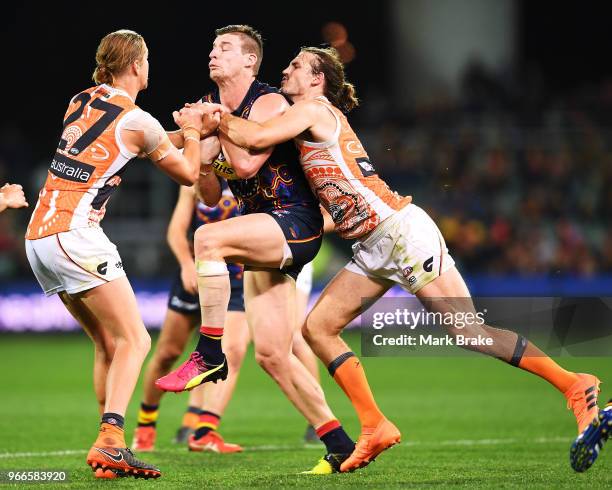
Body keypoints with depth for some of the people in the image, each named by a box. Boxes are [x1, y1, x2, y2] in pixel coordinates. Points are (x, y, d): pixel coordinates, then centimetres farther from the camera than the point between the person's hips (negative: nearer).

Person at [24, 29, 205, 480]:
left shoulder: (79, 103, 15)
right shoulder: (137, 121, -5)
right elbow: (188, 173, 9)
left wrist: (184, 134, 32)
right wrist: (191, 132, 26)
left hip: (38, 236, 8)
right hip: (74, 235, -8)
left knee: (108, 344, 14)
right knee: (134, 340, -7)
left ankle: (111, 447, 9)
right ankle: (110, 442, -24)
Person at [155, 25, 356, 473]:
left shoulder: (269, 104, -8)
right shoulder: (209, 108, 13)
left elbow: (247, 164, -22)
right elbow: (211, 196, 12)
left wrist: (219, 124, -11)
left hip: (296, 223, -8)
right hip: (263, 236, 8)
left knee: (208, 237, -33)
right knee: (271, 355, 0)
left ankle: (210, 355, -27)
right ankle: (339, 444, 7)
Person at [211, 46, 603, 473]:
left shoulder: (314, 108, -5)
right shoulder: (315, 119, 23)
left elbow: (257, 137, -18)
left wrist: (218, 119, -1)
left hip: (401, 231, -10)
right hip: (373, 249, 10)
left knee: (468, 331, -13)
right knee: (318, 328, 6)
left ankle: (574, 384, -8)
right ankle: (375, 427, 6)